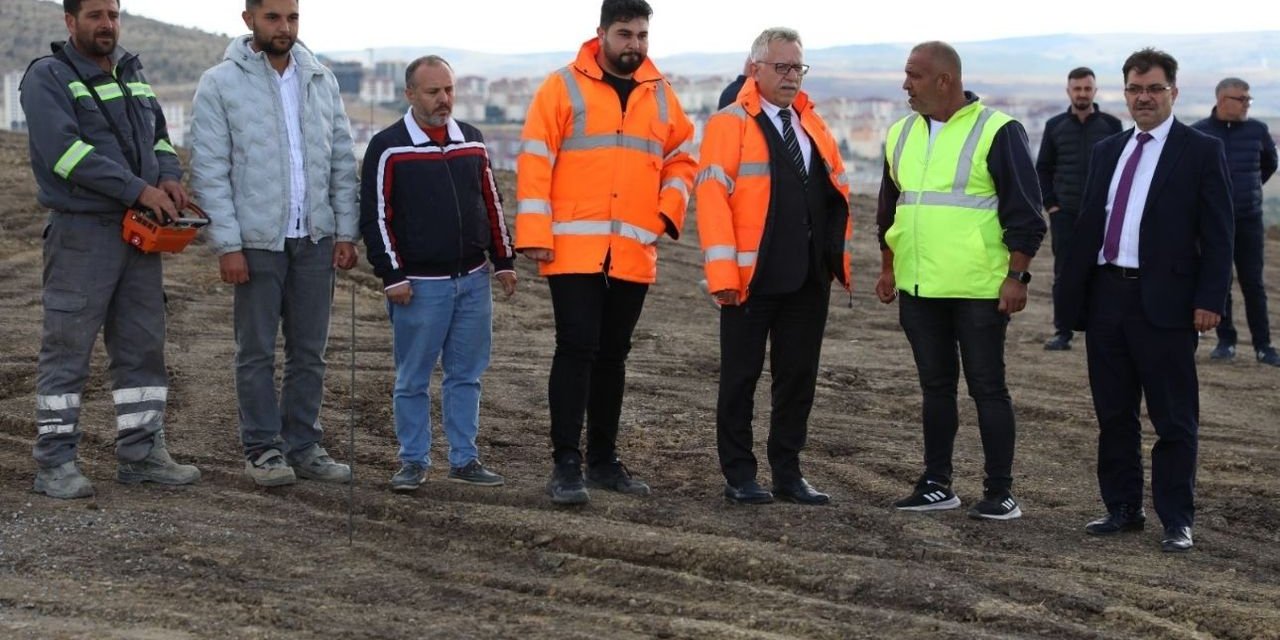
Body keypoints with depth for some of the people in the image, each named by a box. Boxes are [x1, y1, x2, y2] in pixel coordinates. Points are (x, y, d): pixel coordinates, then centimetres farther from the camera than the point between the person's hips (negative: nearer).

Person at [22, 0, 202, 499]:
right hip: (80, 233, -7)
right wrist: (138, 190, -22)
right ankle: (55, 462, 3)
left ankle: (142, 454, 17)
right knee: (67, 348, -3)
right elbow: (65, 149, -18)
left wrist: (170, 176, -1)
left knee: (143, 346, 9)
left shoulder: (132, 75, 18)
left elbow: (159, 136, 22)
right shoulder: (47, 78, -6)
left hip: (140, 233, 7)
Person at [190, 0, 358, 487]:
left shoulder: (321, 80, 9)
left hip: (315, 238, 4)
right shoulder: (220, 84, -5)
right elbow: (210, 170, -8)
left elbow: (342, 161, 10)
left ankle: (303, 446, 18)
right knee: (257, 352, 3)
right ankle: (262, 449, 12)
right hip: (257, 240, -4)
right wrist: (228, 245, -13)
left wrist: (346, 232, 4)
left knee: (309, 351, 9)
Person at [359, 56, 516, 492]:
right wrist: (392, 275, -11)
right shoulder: (388, 147, -5)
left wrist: (504, 260, 13)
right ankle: (413, 462, 13)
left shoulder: (472, 142, 11)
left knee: (466, 375, 9)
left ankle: (465, 460, 17)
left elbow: (492, 205, 17)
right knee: (413, 379, 3)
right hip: (419, 286, -5)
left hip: (473, 280, 5)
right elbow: (376, 216, -7)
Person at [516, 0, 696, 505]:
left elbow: (681, 160, 20)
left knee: (612, 355, 12)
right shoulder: (564, 88, -2)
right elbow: (535, 160, -6)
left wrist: (669, 210, 2)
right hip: (574, 249, -4)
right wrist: (534, 234, -12)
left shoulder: (660, 95, 12)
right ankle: (566, 464, -5)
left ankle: (604, 460, 21)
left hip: (633, 254, 4)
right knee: (577, 349, -8)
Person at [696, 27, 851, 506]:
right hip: (752, 277, -6)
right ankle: (738, 475, 12)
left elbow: (838, 187, 19)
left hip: (809, 277, 6)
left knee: (799, 376, 9)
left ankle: (788, 473, 18)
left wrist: (840, 256, 11)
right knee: (741, 376, 3)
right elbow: (712, 197, -12)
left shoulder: (812, 124, 15)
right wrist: (722, 272, -18)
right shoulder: (730, 124, -5)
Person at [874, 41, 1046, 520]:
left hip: (979, 289, -6)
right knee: (935, 386, 12)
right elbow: (890, 206, 21)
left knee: (987, 388, 0)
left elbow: (1024, 211, -9)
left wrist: (1016, 276, -13)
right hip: (918, 288, 6)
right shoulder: (902, 134, 11)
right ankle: (936, 485, 20)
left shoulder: (997, 132, -9)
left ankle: (1000, 493, 6)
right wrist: (888, 268, 19)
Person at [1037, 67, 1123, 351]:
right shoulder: (1055, 126, 7)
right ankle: (1063, 333, 7)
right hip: (1064, 213, 1)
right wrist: (1050, 204, 1)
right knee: (1063, 274, 1)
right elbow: (1043, 168, 10)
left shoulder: (1111, 125, 3)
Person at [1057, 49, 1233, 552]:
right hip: (1106, 297, 6)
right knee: (1114, 416, 12)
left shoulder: (1202, 151, -1)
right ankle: (1123, 509, 23)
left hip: (1164, 302, -6)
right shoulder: (1106, 152, 15)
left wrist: (1210, 299, -13)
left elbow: (1217, 235, -5)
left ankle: (1176, 521, 7)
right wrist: (1072, 293, 11)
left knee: (1174, 420, 1)